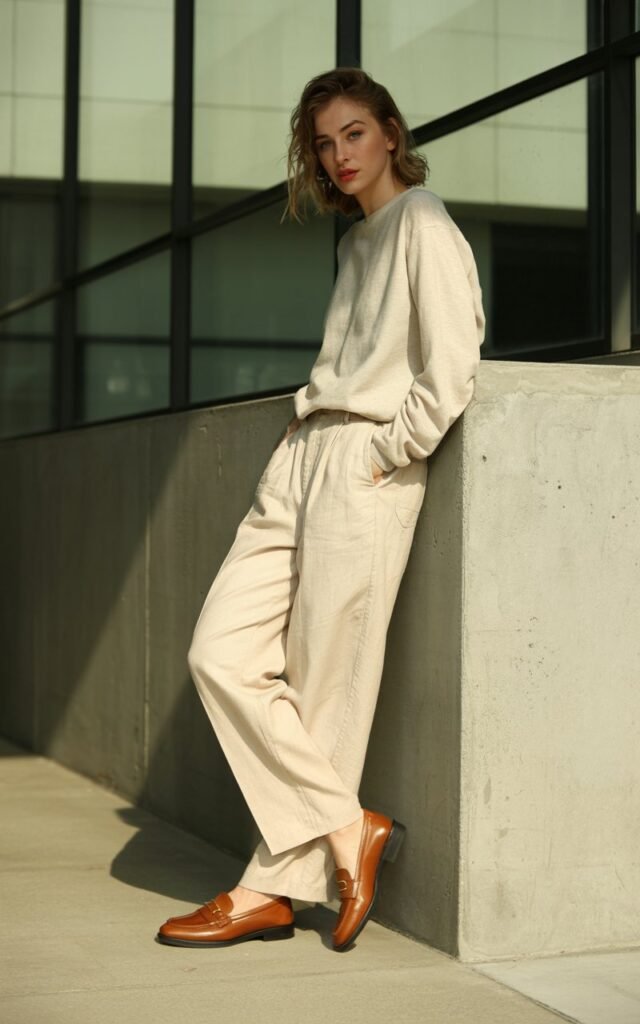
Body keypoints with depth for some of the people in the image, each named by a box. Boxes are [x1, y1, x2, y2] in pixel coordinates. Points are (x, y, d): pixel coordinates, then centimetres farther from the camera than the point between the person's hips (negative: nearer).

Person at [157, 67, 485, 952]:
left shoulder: (424, 228, -4)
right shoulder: (355, 240, 22)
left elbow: (451, 374, -15)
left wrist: (384, 455, -11)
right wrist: (310, 440, 14)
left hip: (367, 470, -9)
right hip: (300, 460, 9)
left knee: (324, 689, -4)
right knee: (222, 655, 0)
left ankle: (271, 890, 5)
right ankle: (349, 828, 4)